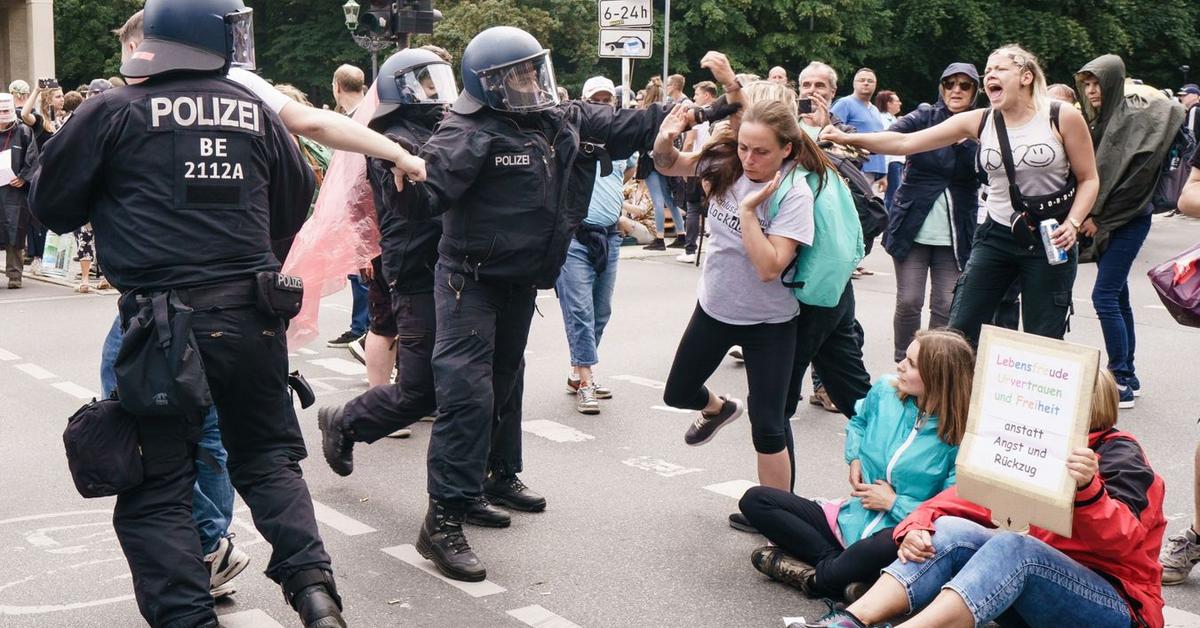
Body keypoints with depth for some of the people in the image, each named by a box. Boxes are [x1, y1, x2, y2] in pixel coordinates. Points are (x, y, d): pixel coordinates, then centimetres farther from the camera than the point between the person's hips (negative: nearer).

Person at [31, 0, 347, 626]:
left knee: (156, 487, 7)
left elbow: (53, 206, 3)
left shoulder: (112, 112, -5)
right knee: (267, 457, 18)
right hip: (249, 315, 3)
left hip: (161, 321, -3)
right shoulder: (256, 112, 4)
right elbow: (294, 206, 16)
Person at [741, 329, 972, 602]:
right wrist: (854, 459, 8)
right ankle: (842, 570, -19)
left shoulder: (958, 436, -14)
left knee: (890, 546, -45)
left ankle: (815, 576, -17)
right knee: (755, 499, -7)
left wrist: (893, 503, -11)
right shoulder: (886, 391, 2)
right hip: (850, 521, 6)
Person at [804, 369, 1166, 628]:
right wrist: (918, 524, -16)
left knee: (1012, 545, -33)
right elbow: (970, 497, 3)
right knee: (951, 530, -18)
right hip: (1034, 590, 6)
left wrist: (1086, 489, -41)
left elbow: (1121, 541, -22)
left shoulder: (1120, 455, -4)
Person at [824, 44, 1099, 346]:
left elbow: (1088, 180, 0)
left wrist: (1072, 224, -17)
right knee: (959, 332, 2)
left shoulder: (1063, 118, -6)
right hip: (996, 236, 3)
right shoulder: (979, 122, 1)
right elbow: (905, 142, -3)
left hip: (1050, 242, -3)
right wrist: (848, 138, -13)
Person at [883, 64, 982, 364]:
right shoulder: (925, 116, 1)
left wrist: (965, 140, -24)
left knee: (946, 306, 1)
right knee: (908, 302, -2)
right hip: (913, 226, -1)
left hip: (955, 233, 1)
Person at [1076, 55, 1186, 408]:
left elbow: (1138, 173, -19)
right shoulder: (1096, 122, 12)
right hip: (1103, 223, 8)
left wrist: (1100, 216, -16)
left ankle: (1121, 384, -7)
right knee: (1117, 298, 12)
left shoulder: (1137, 117, -11)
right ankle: (1127, 376, 20)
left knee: (1104, 297, -12)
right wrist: (1090, 216, 1)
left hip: (1129, 221, -8)